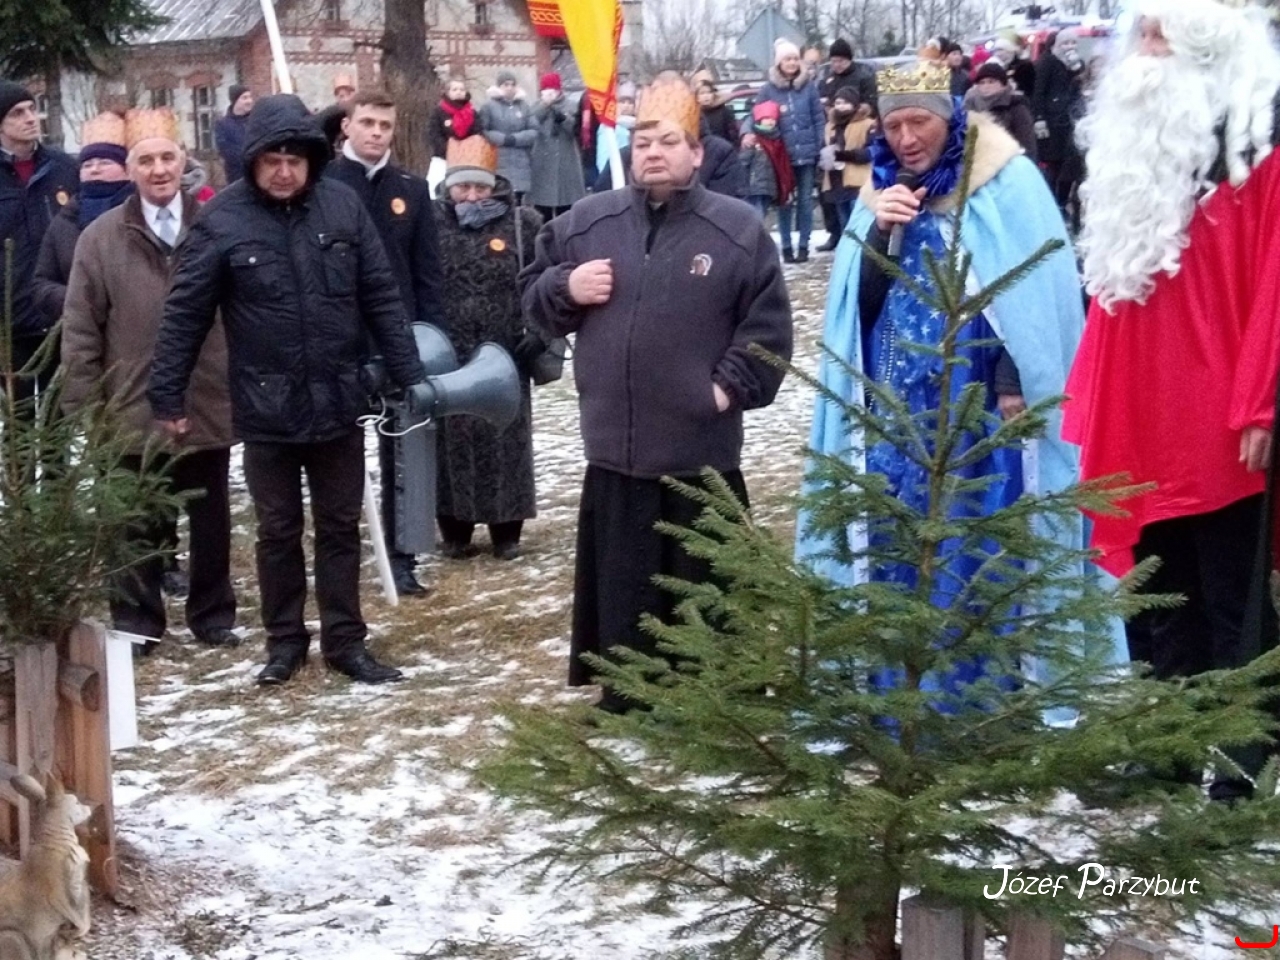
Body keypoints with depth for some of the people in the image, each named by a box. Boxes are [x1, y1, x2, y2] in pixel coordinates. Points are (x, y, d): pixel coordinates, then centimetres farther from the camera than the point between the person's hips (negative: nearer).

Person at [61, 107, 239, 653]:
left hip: (208, 406, 1)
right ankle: (136, 623, 21)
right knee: (139, 525, 9)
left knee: (211, 521, 13)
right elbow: (80, 332, -1)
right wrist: (83, 408, -4)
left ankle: (213, 616, 27)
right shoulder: (101, 237, -2)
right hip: (134, 410, -1)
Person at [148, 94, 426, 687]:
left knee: (340, 526, 12)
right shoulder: (222, 220, -10)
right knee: (278, 531, 12)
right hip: (264, 408, -2)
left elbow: (381, 297, 2)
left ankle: (345, 640, 23)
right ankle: (284, 640, 26)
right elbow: (185, 313, -5)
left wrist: (409, 375, 2)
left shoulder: (343, 206, -4)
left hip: (338, 401, 2)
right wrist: (167, 395, -4)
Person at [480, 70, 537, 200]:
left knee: (517, 202, 5)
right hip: (497, 163, -3)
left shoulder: (524, 107, 11)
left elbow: (534, 132, 3)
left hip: (520, 163, 3)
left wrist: (515, 138, -11)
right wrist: (502, 138, -16)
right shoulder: (489, 107, 3)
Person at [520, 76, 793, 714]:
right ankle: (622, 705, 24)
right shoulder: (587, 221, 5)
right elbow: (533, 296, 14)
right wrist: (565, 287, -6)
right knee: (621, 593, 12)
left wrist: (730, 386, -9)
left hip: (702, 453, -2)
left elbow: (768, 326, 0)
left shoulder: (738, 229, -3)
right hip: (614, 449, 3)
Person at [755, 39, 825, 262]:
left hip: (807, 153, 0)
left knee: (805, 200, 7)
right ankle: (786, 246, 12)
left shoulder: (809, 85, -1)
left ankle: (804, 245, 12)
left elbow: (819, 118, 1)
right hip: (781, 155, 0)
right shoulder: (768, 89, -2)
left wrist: (821, 147, -4)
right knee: (785, 202, 6)